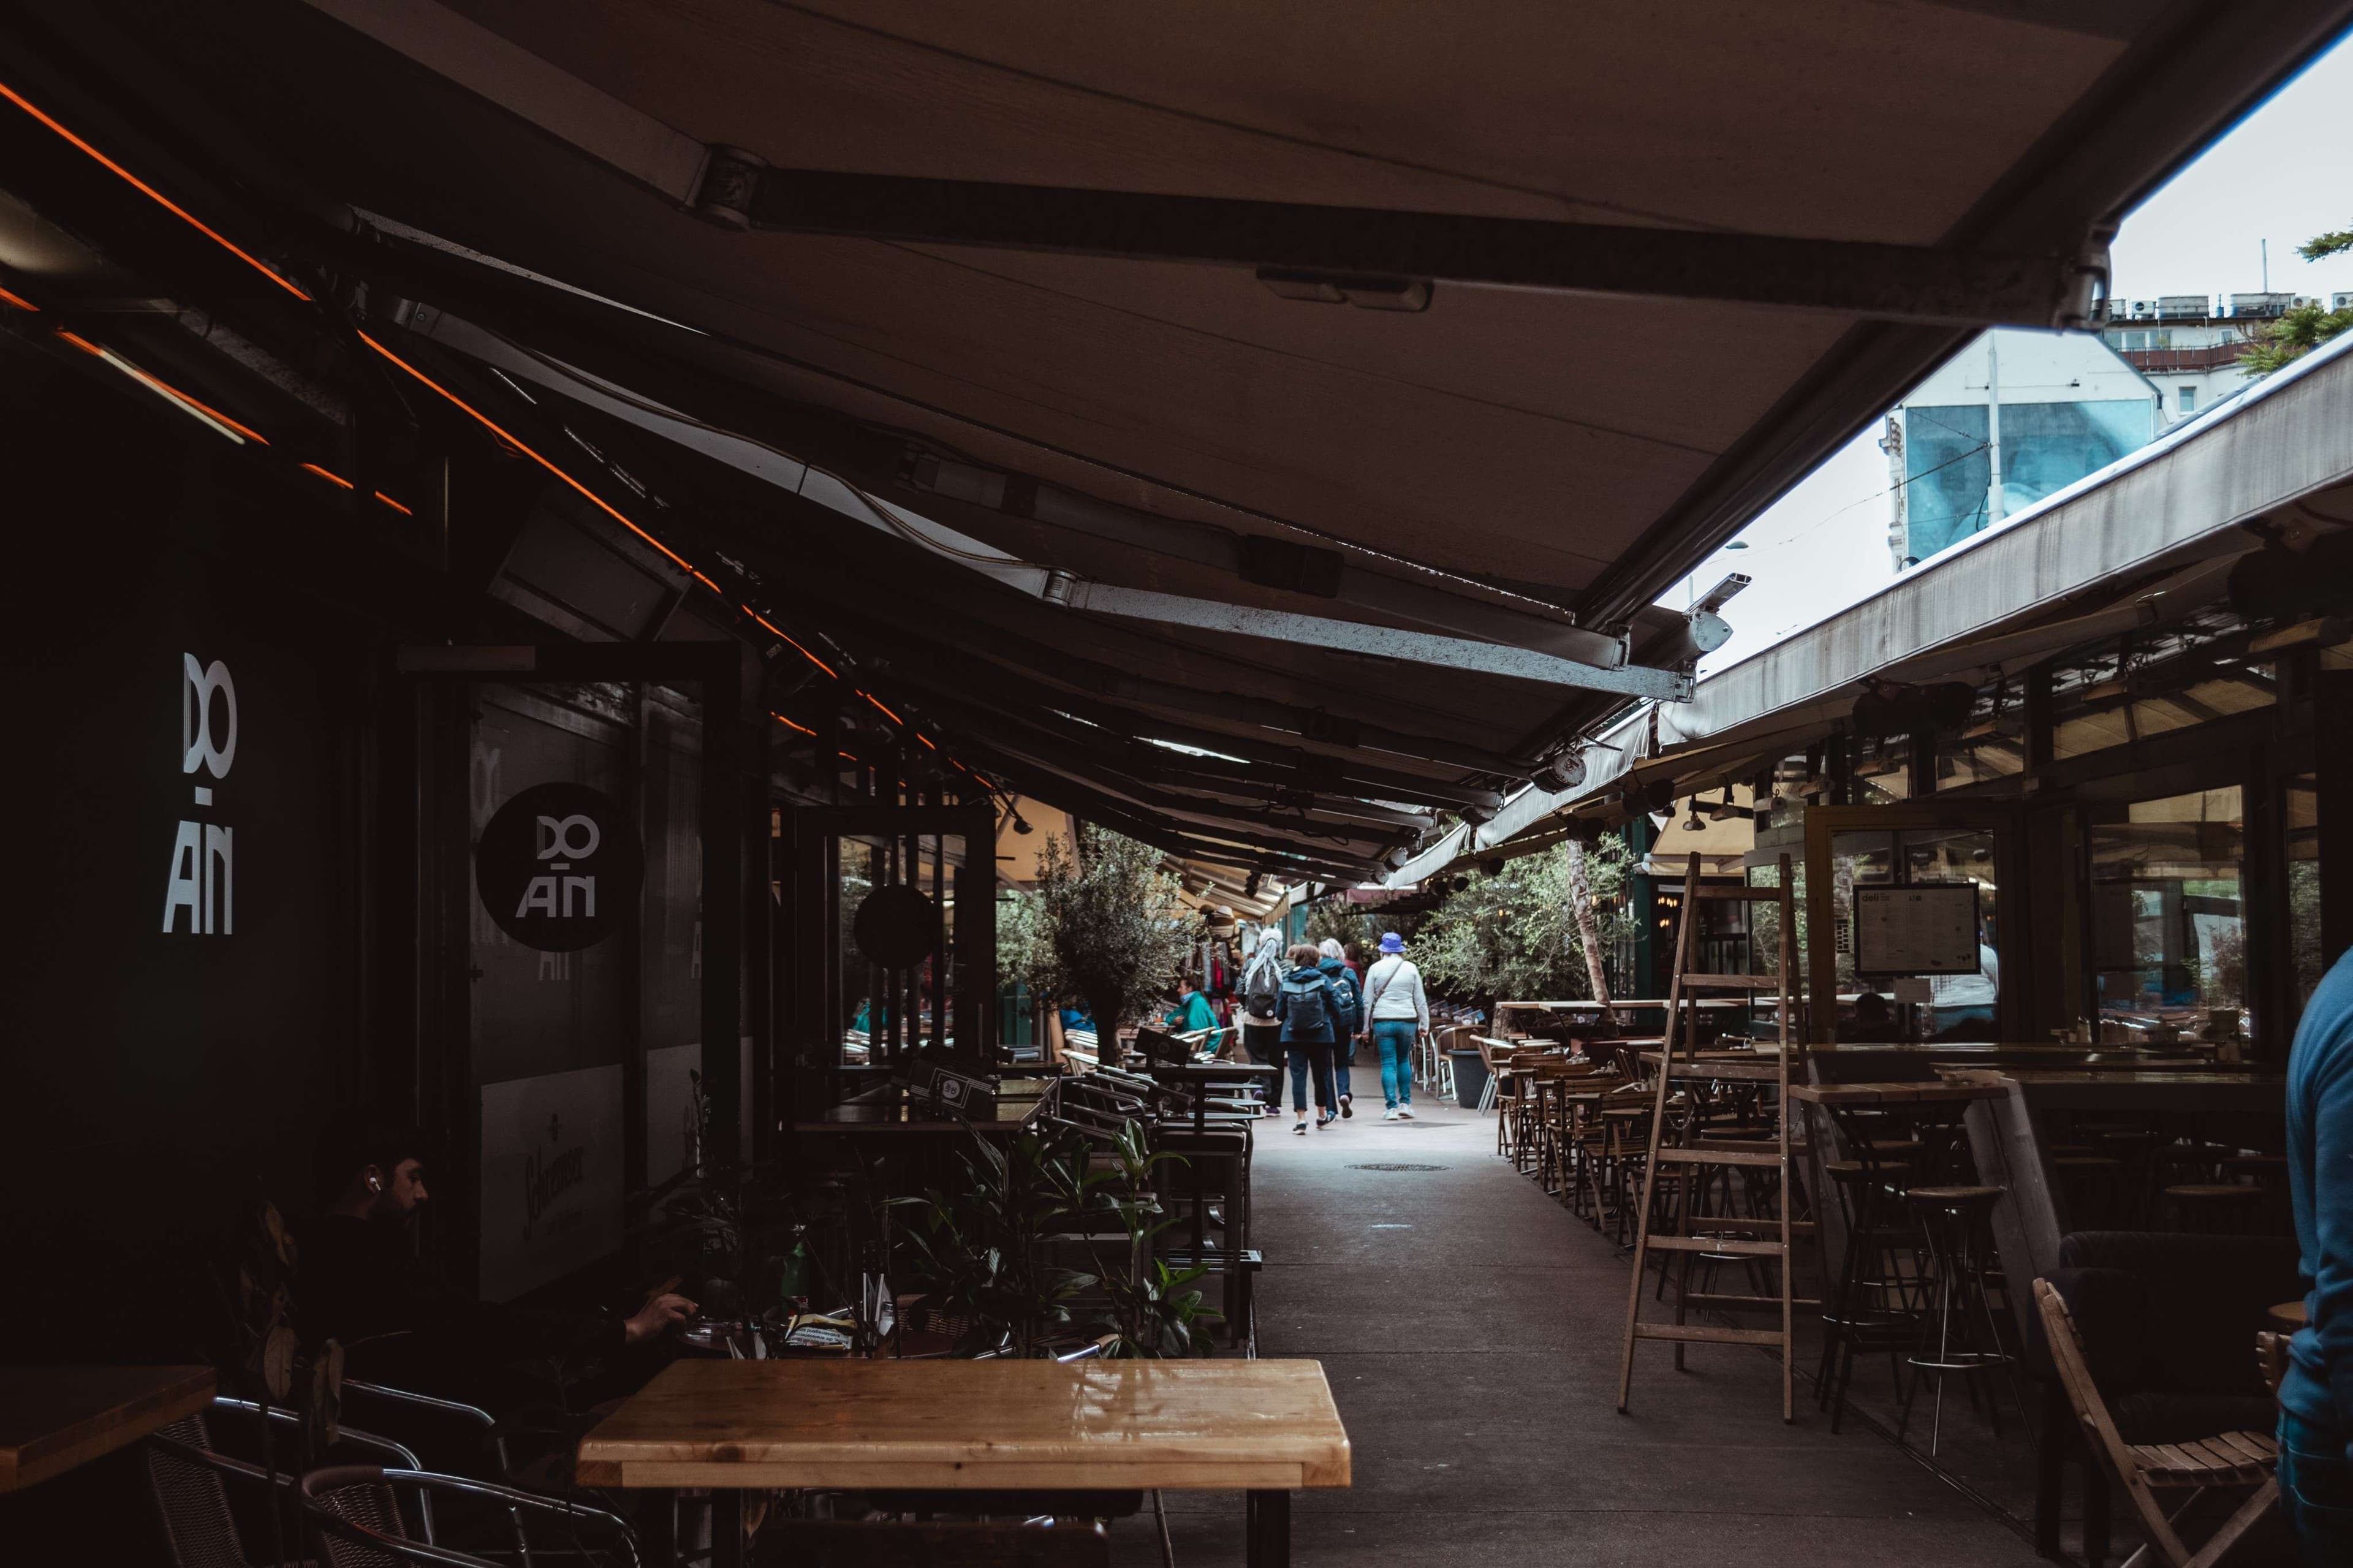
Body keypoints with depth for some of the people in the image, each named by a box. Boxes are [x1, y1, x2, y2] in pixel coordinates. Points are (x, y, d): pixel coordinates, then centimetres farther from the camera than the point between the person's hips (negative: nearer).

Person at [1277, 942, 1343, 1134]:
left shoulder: (1287, 982, -4)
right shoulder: (1323, 981, -6)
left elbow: (1279, 1011, 1)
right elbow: (1335, 1007, -1)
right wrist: (1335, 1028, 16)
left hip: (1293, 1036, 0)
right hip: (1321, 1036, 0)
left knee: (1298, 1075, 1)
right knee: (1321, 1074, 15)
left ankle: (1301, 1118, -7)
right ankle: (1322, 1116, 29)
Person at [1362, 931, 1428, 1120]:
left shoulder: (1376, 968, 0)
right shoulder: (1411, 968, 3)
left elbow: (1367, 1000, 0)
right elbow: (1420, 1000, 6)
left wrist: (1365, 1026, 7)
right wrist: (1424, 1024, 13)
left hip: (1383, 1021, -1)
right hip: (1407, 1021, 2)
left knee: (1388, 1064, 1)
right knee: (1404, 1061, 17)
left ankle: (1392, 1108, -2)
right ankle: (1405, 1103, 17)